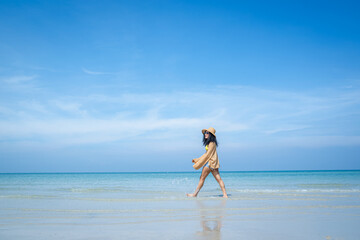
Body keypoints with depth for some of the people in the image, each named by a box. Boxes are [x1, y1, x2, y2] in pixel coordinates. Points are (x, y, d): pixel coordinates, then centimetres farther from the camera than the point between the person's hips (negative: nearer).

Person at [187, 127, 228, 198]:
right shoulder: (209, 143, 18)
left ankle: (195, 194, 3)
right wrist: (196, 160, 21)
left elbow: (208, 154, -16)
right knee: (218, 179, 2)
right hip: (213, 163, 9)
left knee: (202, 178, -3)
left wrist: (199, 163, -13)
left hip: (210, 162, -9)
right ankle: (225, 194, -2)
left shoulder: (212, 143, -11)